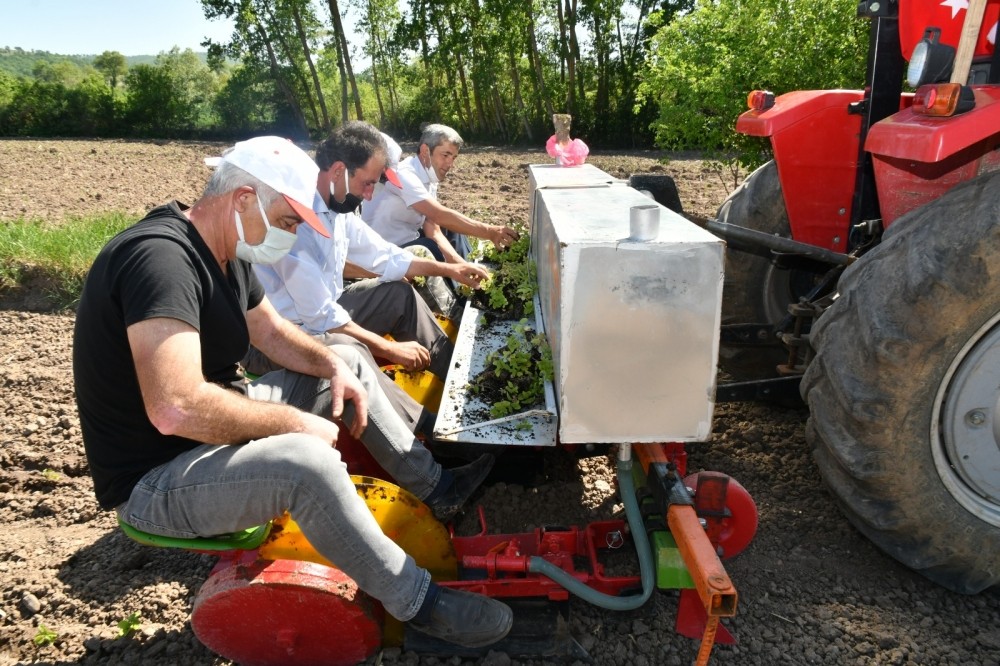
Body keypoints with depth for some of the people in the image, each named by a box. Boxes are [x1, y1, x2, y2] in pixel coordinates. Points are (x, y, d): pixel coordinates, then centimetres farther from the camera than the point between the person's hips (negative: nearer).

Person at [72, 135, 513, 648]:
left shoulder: (226, 253, 2)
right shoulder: (161, 256, -29)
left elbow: (271, 330, 16)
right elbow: (177, 409, -39)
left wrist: (333, 366, -2)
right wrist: (295, 423, -26)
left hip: (215, 431, 10)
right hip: (155, 479, -10)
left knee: (347, 363, 11)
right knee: (306, 462, -36)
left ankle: (436, 487, 21)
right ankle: (418, 603, -16)